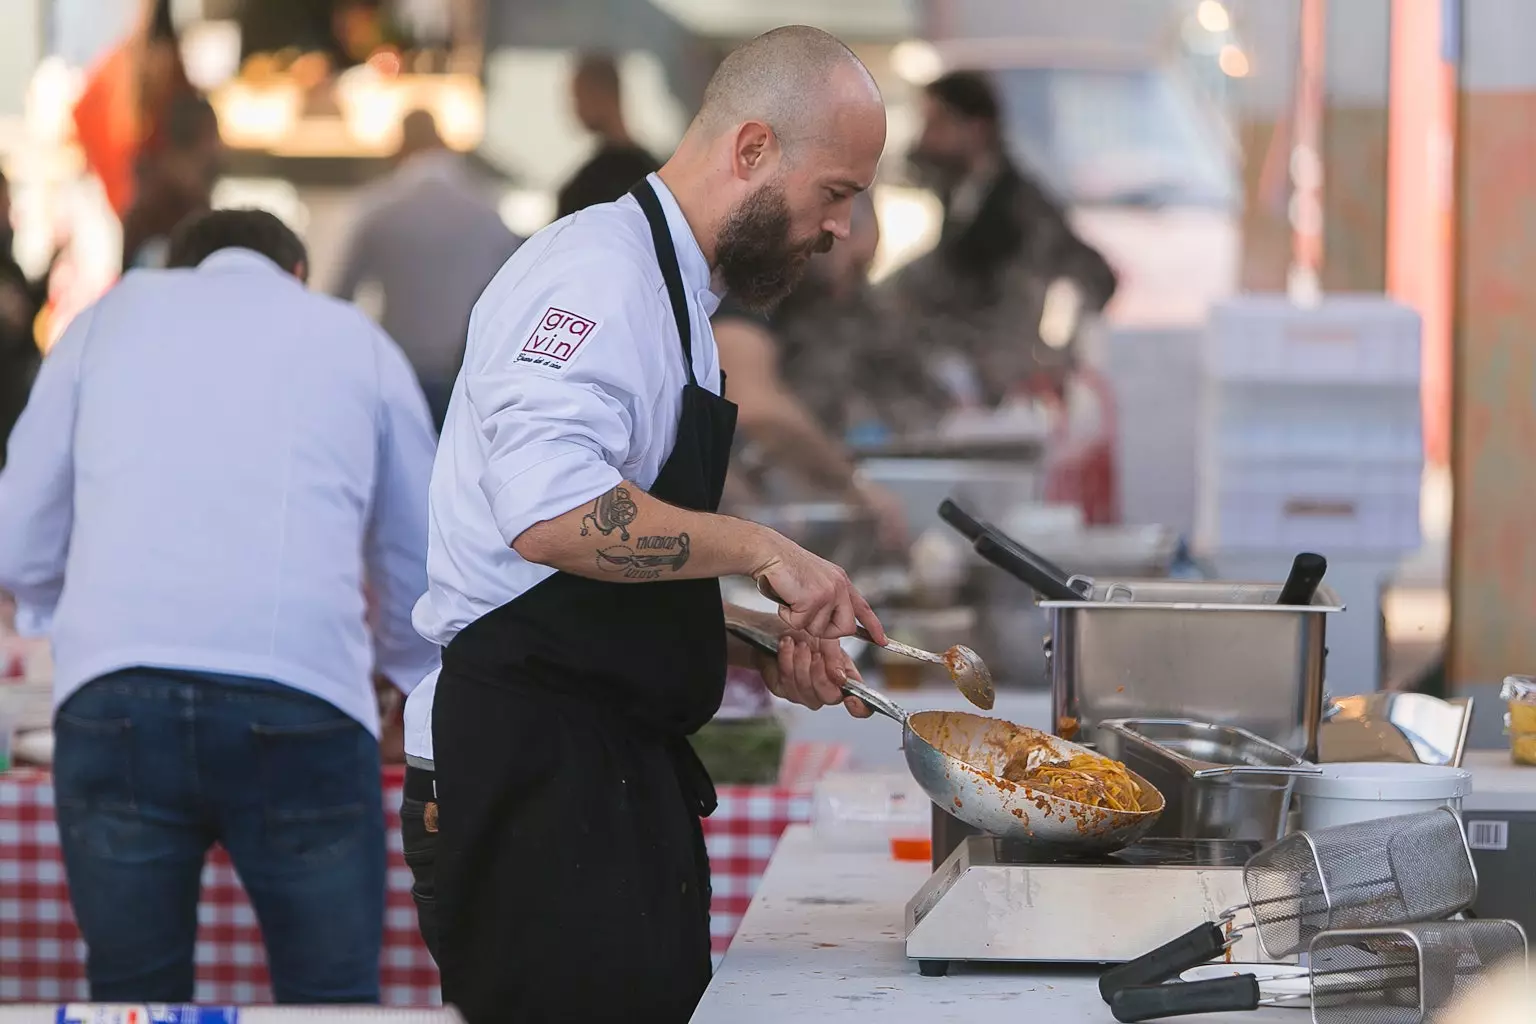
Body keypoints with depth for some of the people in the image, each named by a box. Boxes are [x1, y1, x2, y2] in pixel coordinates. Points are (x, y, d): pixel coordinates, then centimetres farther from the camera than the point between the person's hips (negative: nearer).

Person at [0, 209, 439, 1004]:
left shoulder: (113, 315, 22)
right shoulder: (358, 340, 21)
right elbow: (422, 581, 27)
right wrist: (399, 667, 49)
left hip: (114, 692, 1)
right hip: (300, 700, -1)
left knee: (133, 999, 11)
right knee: (330, 1000, 7)